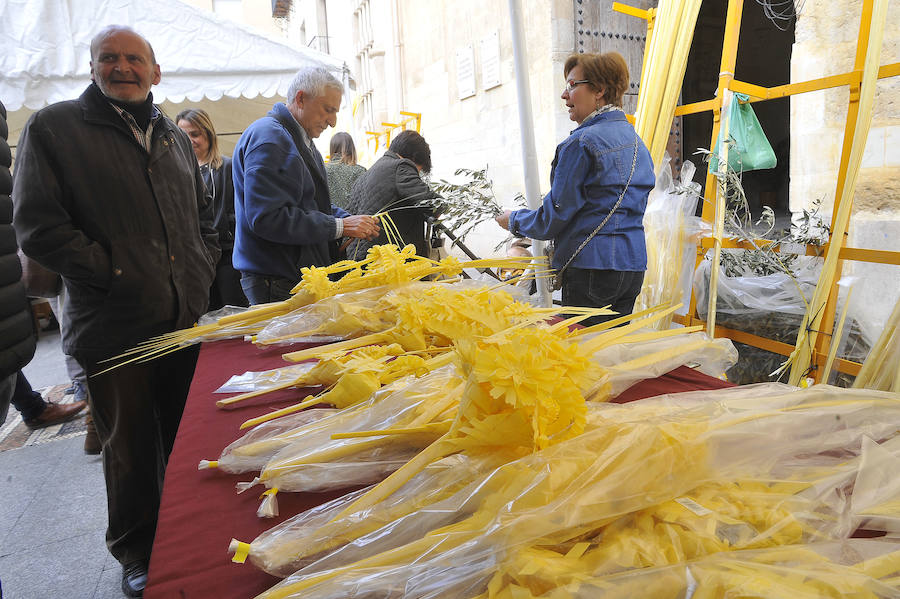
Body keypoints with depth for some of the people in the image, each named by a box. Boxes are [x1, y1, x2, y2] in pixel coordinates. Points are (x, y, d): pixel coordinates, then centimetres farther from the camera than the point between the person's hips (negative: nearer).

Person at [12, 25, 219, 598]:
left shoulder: (175, 137, 15)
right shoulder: (54, 127, -2)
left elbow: (203, 217, 21)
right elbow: (38, 226, -10)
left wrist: (202, 269, 6)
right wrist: (114, 272, -16)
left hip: (186, 317, 5)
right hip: (113, 327, -5)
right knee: (131, 446, 9)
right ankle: (137, 552, 32)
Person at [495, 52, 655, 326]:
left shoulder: (582, 142, -13)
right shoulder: (635, 141, 14)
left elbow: (553, 218, -12)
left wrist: (514, 220, 6)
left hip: (593, 266, -9)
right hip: (634, 265, 9)